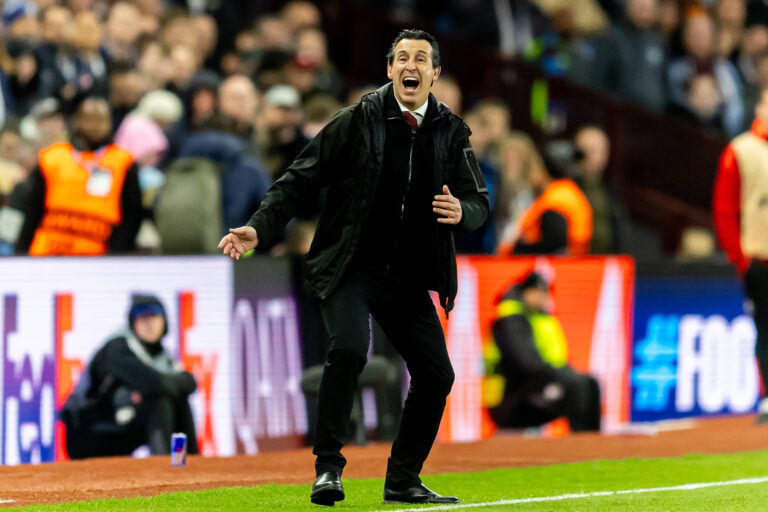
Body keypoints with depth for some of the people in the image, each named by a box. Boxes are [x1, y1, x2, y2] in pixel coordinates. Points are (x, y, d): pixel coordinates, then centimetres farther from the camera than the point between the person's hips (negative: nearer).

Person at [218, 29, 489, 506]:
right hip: (350, 267, -4)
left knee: (436, 374, 2)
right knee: (348, 349, -28)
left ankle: (403, 480, 19)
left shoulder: (451, 131, 5)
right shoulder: (357, 121, -5)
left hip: (409, 277, 5)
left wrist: (461, 211, -17)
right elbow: (300, 180, -4)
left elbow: (480, 201, 8)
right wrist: (259, 228, -16)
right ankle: (328, 468, -19)